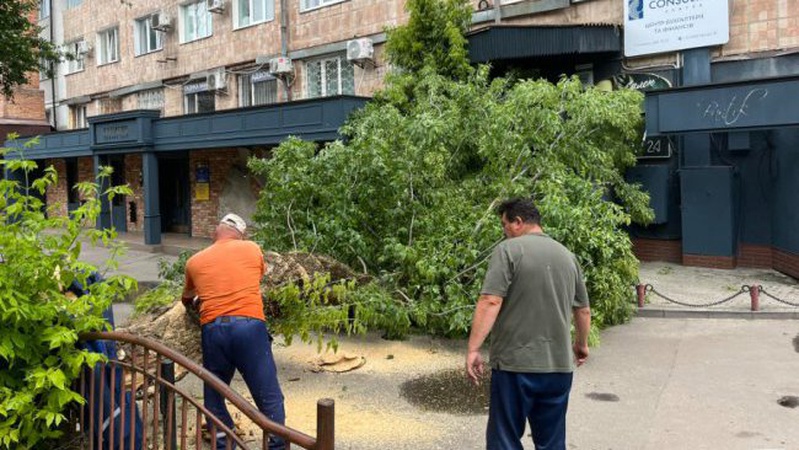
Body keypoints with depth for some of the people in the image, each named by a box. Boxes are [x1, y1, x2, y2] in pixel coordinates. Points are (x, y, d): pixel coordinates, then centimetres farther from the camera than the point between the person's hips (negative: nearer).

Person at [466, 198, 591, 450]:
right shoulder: (567, 256, 12)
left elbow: (490, 302, -17)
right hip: (559, 365, 6)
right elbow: (583, 310, 19)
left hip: (515, 363, -5)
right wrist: (581, 345, 34)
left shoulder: (509, 249, -7)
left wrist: (473, 350, -16)